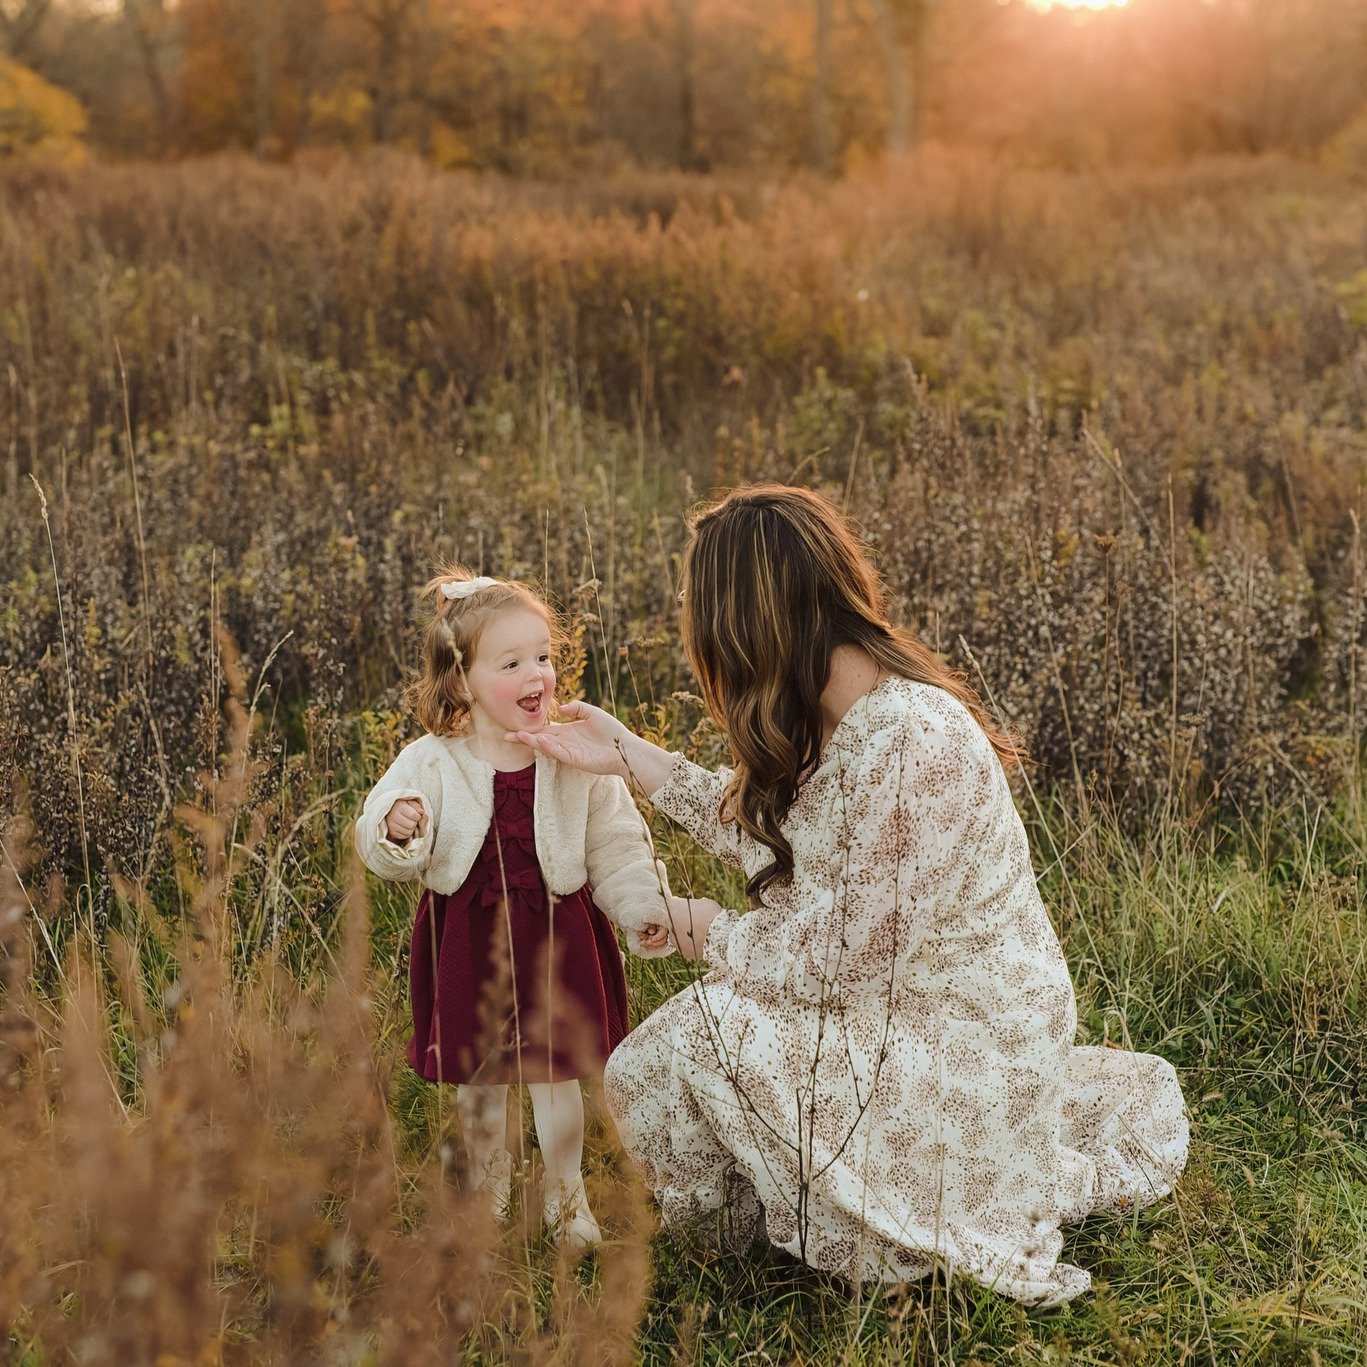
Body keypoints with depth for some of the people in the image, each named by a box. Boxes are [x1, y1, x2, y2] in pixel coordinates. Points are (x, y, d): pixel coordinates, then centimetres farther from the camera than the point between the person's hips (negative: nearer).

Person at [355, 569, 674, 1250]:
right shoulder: (429, 764, -9)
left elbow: (615, 843, 1)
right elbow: (384, 854, -7)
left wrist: (644, 909, -9)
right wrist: (395, 830, -29)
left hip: (557, 932, 0)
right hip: (467, 936, 0)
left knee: (557, 1073, 9)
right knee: (476, 1075, 13)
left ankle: (567, 1198, 30)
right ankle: (488, 1192, 37)